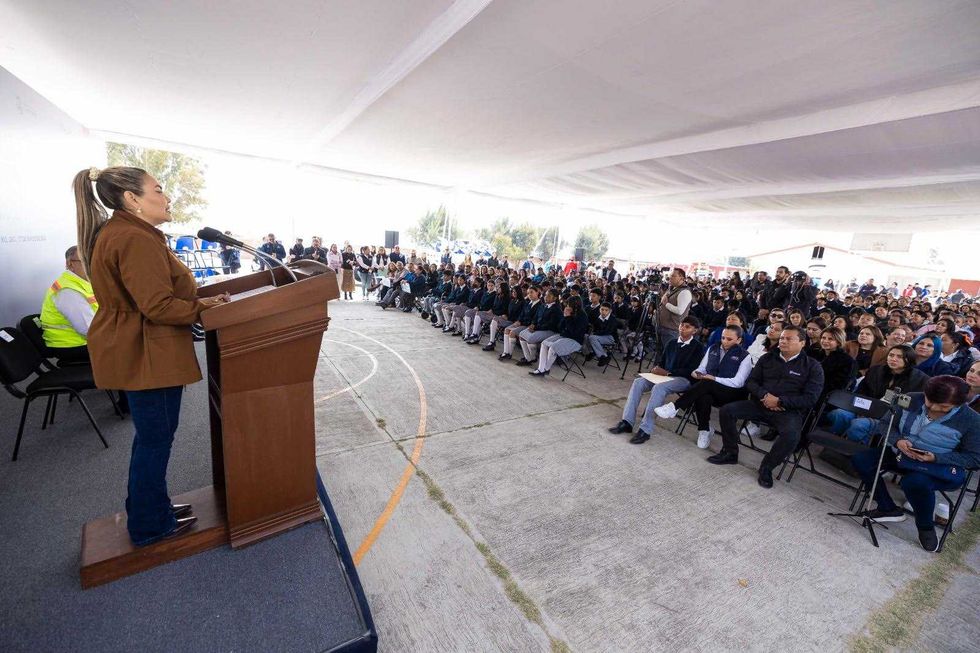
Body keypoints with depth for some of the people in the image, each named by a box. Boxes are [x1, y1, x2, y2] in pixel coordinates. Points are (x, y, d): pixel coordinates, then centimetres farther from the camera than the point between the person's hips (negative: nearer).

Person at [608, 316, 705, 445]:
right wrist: (657, 369, -4)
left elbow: (692, 371, -11)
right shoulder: (671, 343, 15)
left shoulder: (698, 347, -2)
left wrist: (667, 373, -18)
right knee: (638, 382, -21)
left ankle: (645, 429, -33)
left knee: (658, 387, -36)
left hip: (683, 379, -6)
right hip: (665, 375, 6)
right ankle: (627, 422, -23)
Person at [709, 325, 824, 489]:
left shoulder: (812, 366, 2)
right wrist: (764, 395, -12)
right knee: (726, 410, -17)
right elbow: (751, 382, 9)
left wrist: (779, 401, -16)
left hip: (789, 410, -3)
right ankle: (730, 453, 2)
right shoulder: (767, 358, 12)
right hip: (759, 404, 4)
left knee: (791, 435, -35)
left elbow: (810, 398, -7)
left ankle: (766, 467, -8)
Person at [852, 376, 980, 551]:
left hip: (938, 465, -4)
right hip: (900, 454, 4)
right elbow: (884, 424, 1)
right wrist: (898, 440, -20)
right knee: (860, 458, -19)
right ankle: (888, 509, -1)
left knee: (915, 482, -38)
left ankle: (926, 527, -4)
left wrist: (936, 457, -24)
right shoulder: (911, 400, -9)